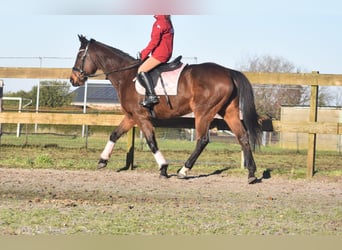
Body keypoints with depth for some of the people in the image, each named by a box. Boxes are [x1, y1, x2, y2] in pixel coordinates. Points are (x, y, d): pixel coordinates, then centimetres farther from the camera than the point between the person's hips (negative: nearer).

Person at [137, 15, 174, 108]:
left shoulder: (159, 23, -12)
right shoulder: (168, 23, 19)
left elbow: (154, 41, -17)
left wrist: (145, 53, -8)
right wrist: (145, 51, 20)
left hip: (160, 54, -11)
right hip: (166, 54, 11)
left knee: (142, 71, -16)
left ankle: (152, 96, -25)